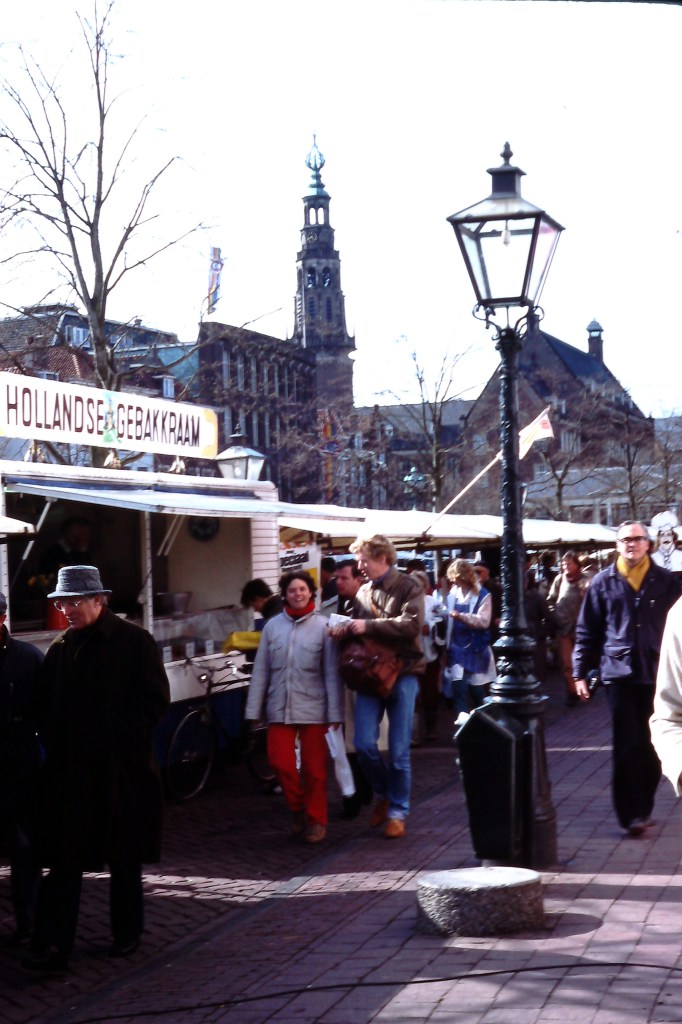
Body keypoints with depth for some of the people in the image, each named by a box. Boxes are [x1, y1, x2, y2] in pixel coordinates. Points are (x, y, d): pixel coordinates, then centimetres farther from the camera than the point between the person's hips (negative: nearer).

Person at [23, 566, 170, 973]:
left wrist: (118, 737, -13)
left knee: (125, 859, 10)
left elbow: (156, 700, -8)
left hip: (121, 771, -4)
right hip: (68, 772, 4)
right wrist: (53, 743, 0)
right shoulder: (61, 648, 9)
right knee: (64, 860, 1)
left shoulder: (135, 641, -6)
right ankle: (52, 945, 0)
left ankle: (128, 932, 26)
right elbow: (46, 706, 15)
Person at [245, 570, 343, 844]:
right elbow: (260, 671, 5)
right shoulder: (273, 626, 4)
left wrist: (335, 713, -9)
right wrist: (254, 710, 2)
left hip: (313, 708, -2)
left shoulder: (323, 626, -3)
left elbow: (331, 673, -5)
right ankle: (298, 808, 22)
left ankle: (316, 819, 21)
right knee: (281, 762, -3)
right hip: (280, 708, 2)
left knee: (314, 768, 5)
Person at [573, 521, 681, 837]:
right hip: (619, 674, -1)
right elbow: (587, 631, 7)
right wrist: (580, 672, 3)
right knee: (627, 746, -3)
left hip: (656, 675, 1)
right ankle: (631, 814, 0)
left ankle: (643, 808, 21)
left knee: (651, 746, 8)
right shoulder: (604, 582, 4)